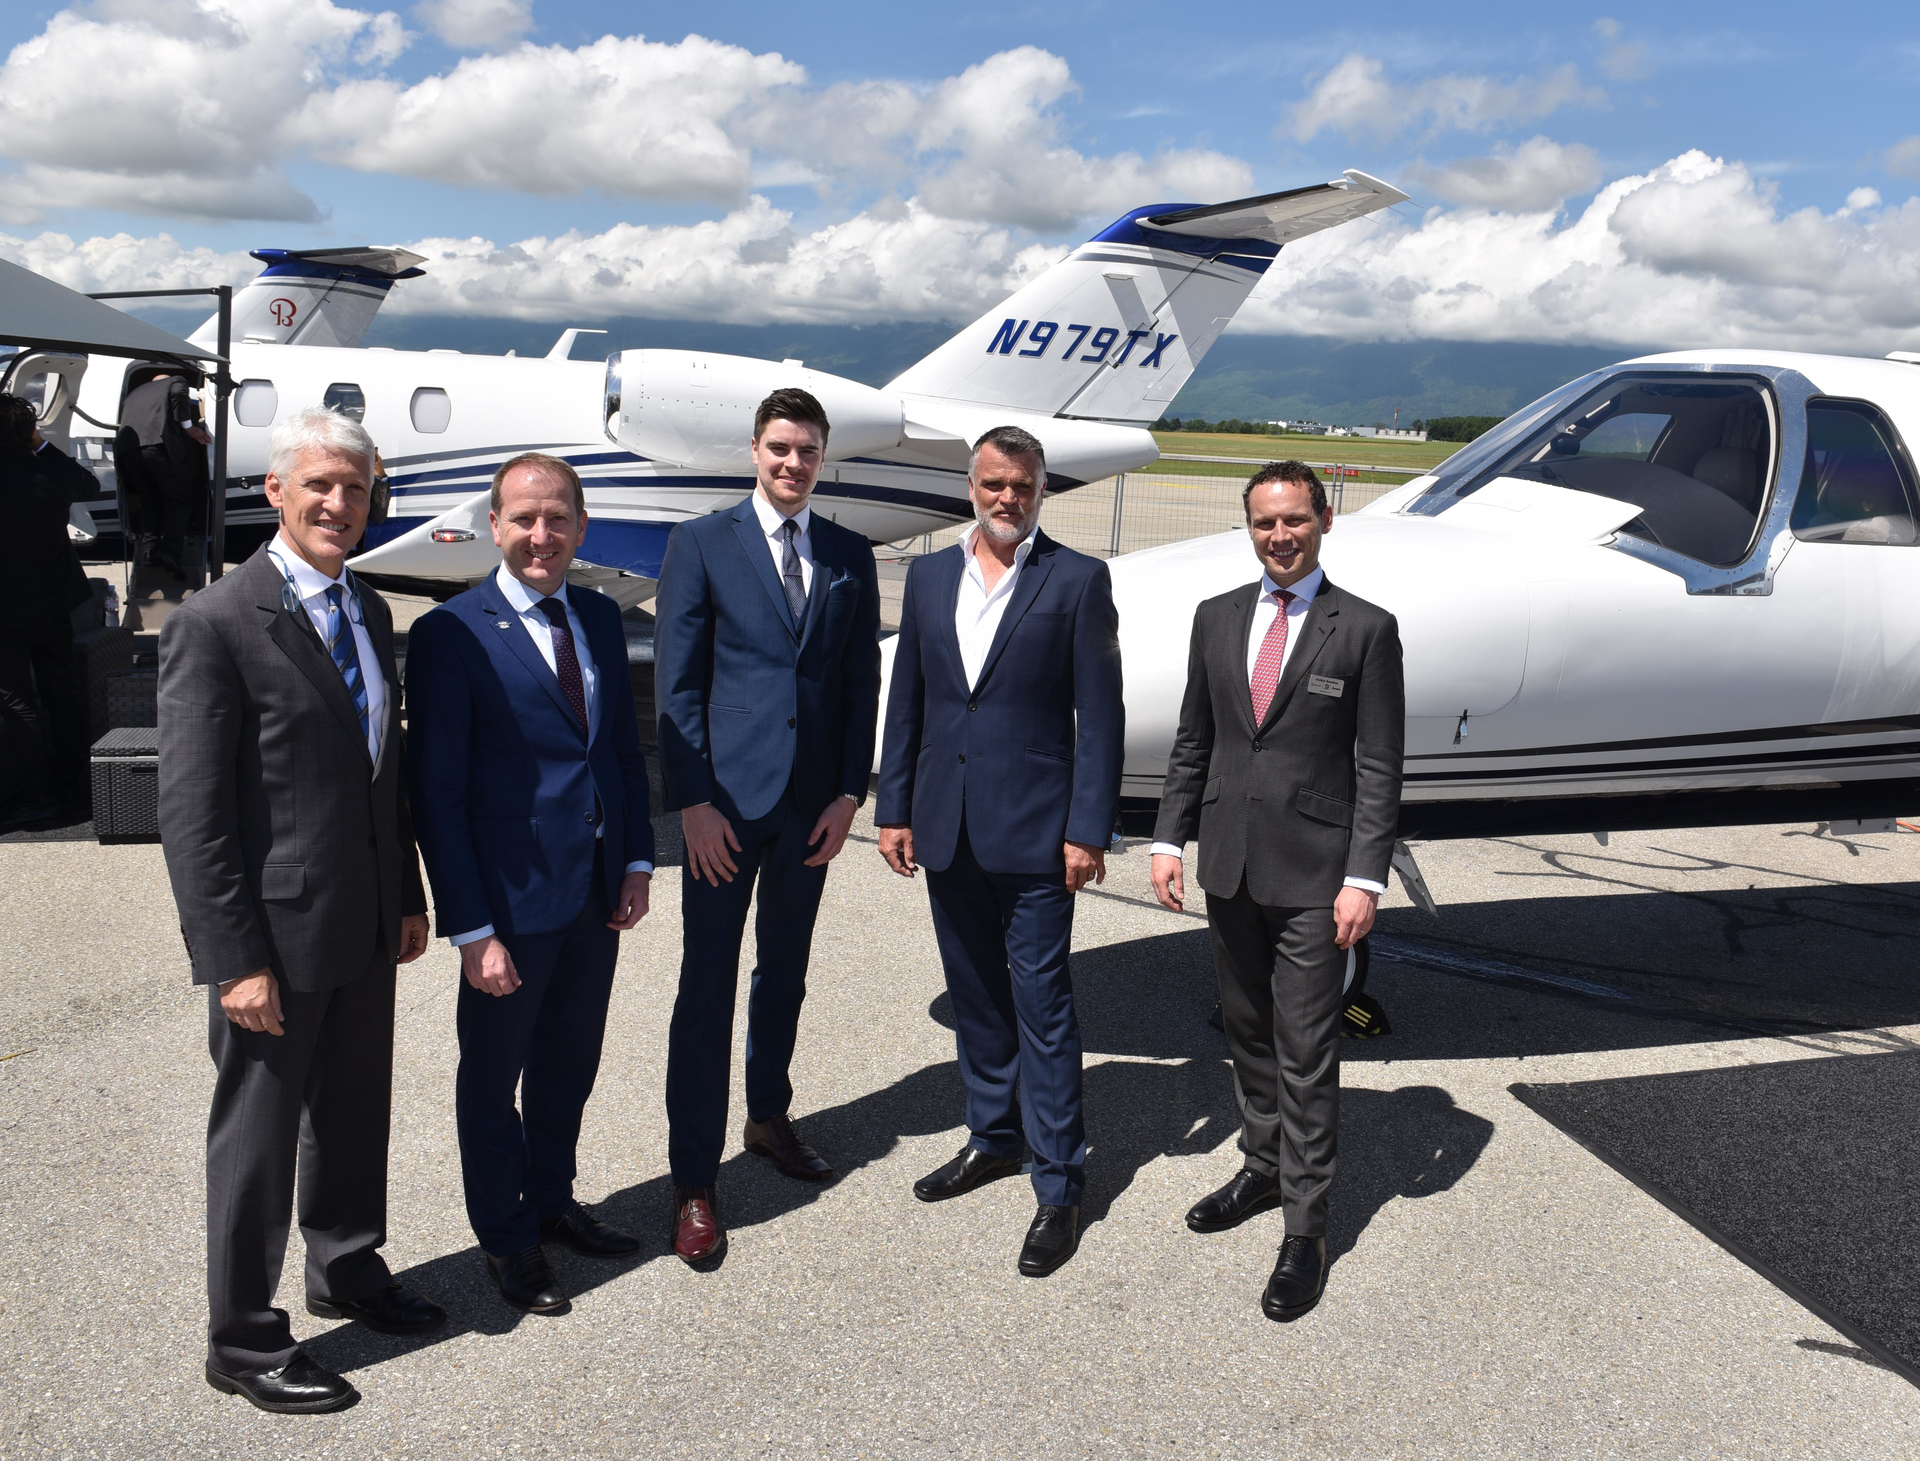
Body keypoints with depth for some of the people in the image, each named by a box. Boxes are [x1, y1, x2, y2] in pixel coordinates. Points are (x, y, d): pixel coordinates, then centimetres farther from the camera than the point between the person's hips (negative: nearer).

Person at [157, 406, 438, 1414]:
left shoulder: (369, 611, 8)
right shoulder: (215, 624, -16)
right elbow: (191, 813, -17)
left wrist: (408, 897, 14)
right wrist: (235, 958, -19)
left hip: (363, 921, 7)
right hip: (275, 932, -7)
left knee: (355, 1111, 22)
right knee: (258, 1135, 9)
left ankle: (347, 1271, 43)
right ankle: (243, 1341, 27)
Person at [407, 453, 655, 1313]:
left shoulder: (600, 618, 5)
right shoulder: (451, 635, -14)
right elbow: (437, 795, -15)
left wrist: (637, 860, 5)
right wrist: (471, 928, -17)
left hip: (596, 891, 6)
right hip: (514, 898, -6)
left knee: (570, 1065, 21)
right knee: (493, 1076, 14)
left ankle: (552, 1202, 42)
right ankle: (505, 1238, 33)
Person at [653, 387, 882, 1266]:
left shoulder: (850, 557, 7)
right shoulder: (701, 545, -2)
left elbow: (862, 684, 8)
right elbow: (677, 683, -5)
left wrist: (849, 794, 0)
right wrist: (693, 801, -11)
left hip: (813, 803, 4)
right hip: (727, 799, -3)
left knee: (784, 975, 17)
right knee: (707, 987, 0)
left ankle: (769, 1119, 37)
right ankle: (694, 1182, 9)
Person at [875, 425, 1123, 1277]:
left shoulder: (1077, 581, -4)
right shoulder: (929, 577, 9)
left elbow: (1101, 716, -6)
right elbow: (907, 704, 11)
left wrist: (1088, 829, -11)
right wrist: (894, 807, 7)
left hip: (1032, 833, -5)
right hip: (948, 830, 5)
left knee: (1042, 1006, 0)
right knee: (975, 997, 16)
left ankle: (1059, 1188, 10)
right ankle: (993, 1138, 34)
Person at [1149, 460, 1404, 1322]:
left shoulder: (1365, 629, -6)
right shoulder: (1216, 618, 7)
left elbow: (1380, 765, -7)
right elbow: (1192, 741, 12)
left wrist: (1365, 879, -13)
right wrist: (1170, 837, 4)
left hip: (1314, 875, -5)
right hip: (1230, 864, 5)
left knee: (1307, 1055, -1)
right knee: (1248, 1033, 18)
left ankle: (1305, 1232, 9)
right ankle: (1264, 1167, 36)